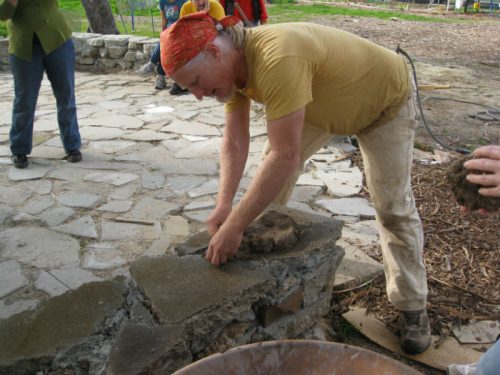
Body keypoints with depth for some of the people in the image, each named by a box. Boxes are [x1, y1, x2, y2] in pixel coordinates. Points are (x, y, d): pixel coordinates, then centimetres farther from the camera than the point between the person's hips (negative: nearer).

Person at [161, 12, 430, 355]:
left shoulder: (277, 59, -43)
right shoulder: (232, 63, -16)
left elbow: (286, 156, -45)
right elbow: (234, 142, -15)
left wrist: (234, 225, -41)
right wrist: (224, 205, -26)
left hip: (386, 98, -7)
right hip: (325, 101, 7)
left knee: (394, 208, -6)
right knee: (270, 176, 3)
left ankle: (412, 306, 12)